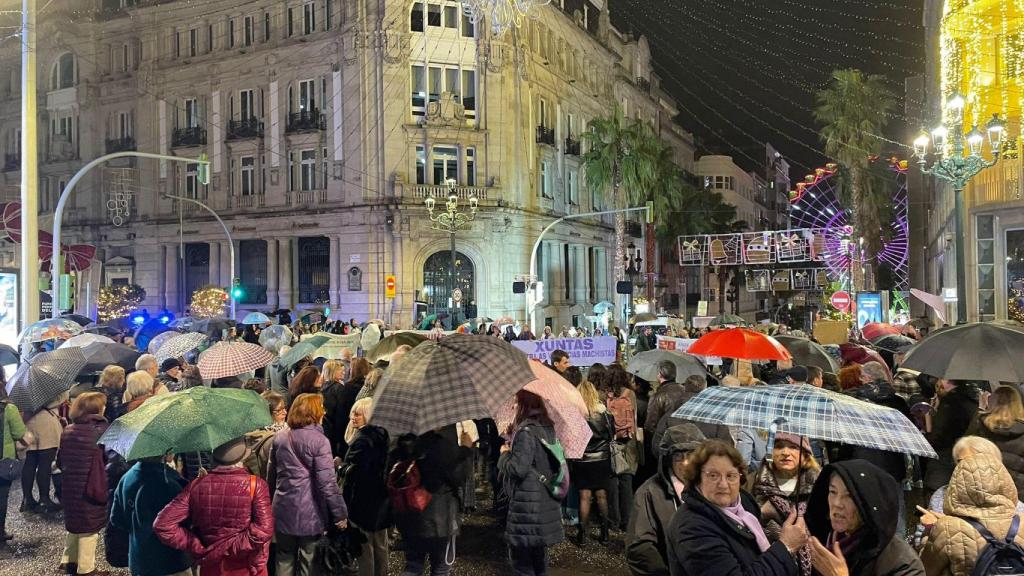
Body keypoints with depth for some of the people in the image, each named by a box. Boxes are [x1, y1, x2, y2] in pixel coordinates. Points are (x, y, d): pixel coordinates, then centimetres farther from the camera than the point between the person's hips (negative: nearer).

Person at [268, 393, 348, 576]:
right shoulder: (319, 441, -14)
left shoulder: (279, 439, 4)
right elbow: (327, 483, -17)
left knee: (285, 561, 18)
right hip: (310, 514, -5)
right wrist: (340, 514, -11)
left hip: (283, 512, 5)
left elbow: (272, 476, 13)